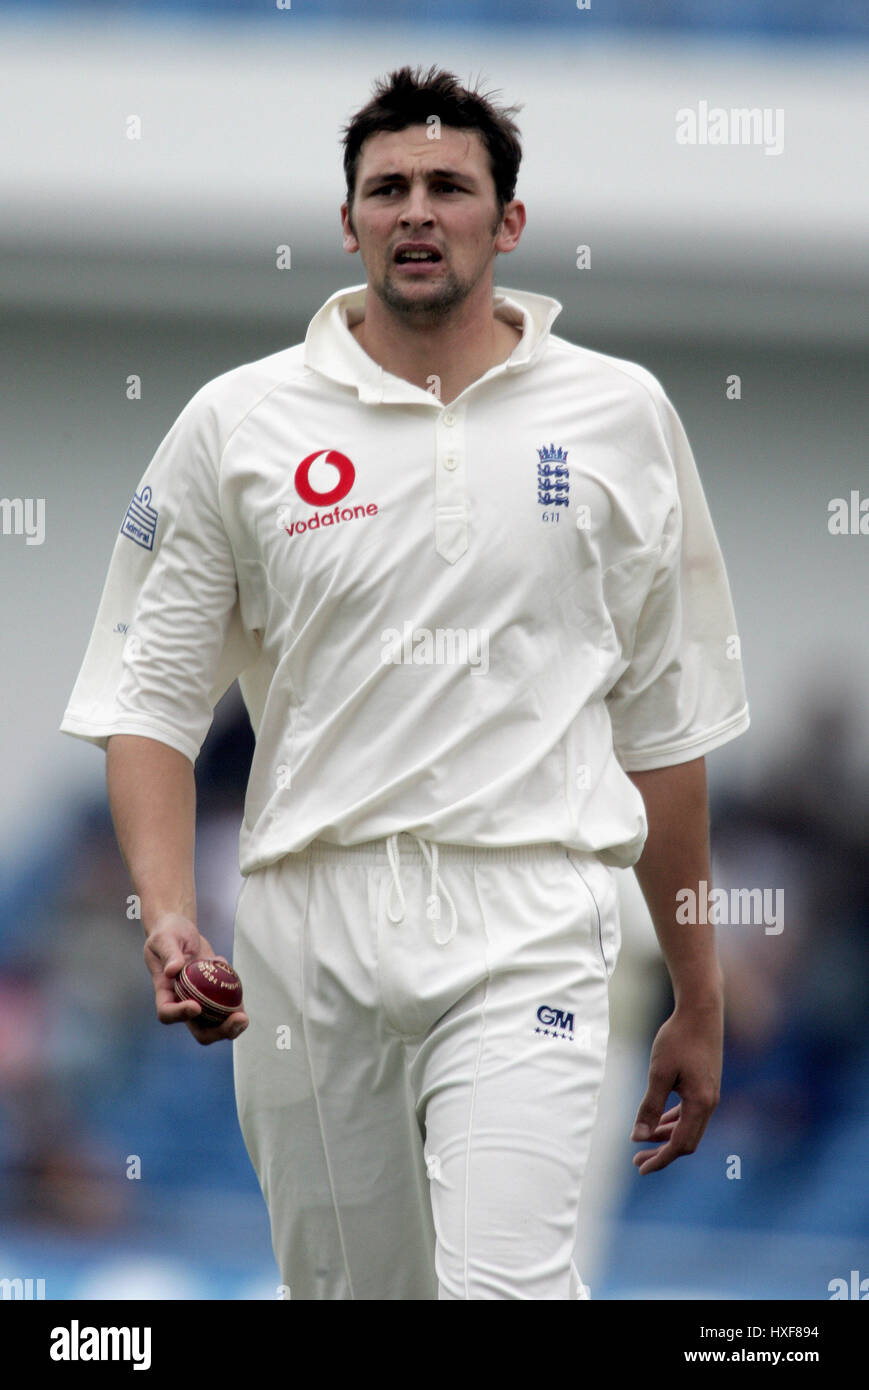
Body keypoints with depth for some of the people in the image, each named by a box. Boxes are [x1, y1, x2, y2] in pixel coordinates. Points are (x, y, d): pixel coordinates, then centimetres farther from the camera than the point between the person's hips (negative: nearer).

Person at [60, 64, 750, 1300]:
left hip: (525, 929, -1)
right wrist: (168, 915, -10)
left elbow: (667, 723, 13)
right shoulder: (238, 425, 6)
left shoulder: (619, 418, 8)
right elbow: (150, 697, 7)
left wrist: (699, 1000, 15)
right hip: (309, 922, 2)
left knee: (506, 1281, -22)